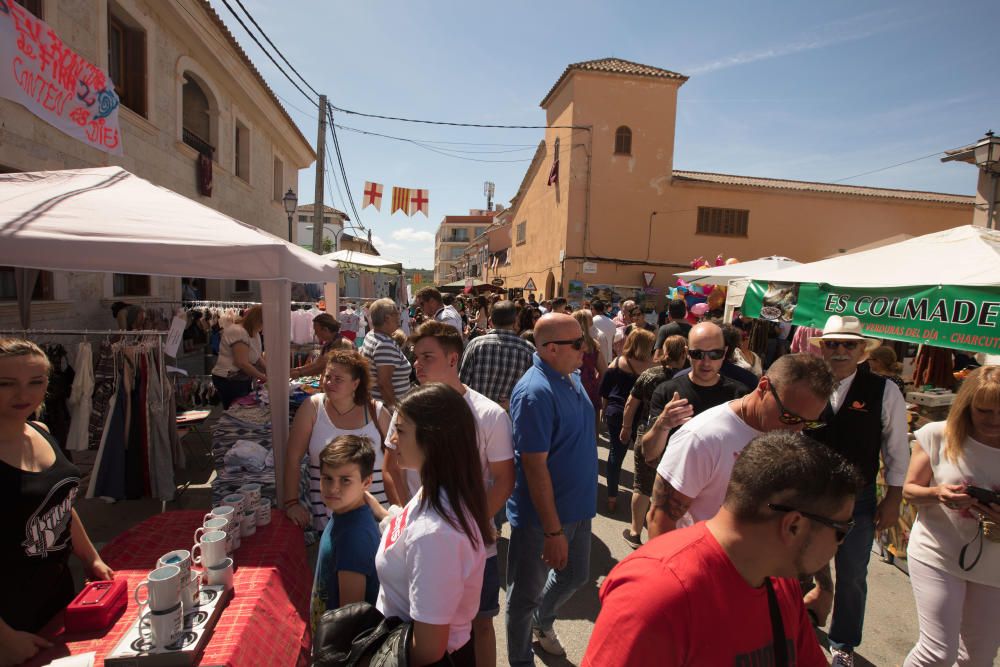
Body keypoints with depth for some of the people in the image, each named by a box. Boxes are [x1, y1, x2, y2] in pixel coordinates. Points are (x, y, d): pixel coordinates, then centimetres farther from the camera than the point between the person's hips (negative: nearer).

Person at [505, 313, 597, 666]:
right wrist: (553, 531, -20)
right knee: (527, 594, 14)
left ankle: (542, 621, 55)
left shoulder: (572, 377, 1)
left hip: (577, 507, 9)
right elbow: (535, 467, -25)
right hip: (542, 516, -8)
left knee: (576, 575, 26)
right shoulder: (535, 393, -27)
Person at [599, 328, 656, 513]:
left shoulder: (616, 364, -3)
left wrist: (605, 410, 14)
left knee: (615, 454, 11)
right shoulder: (649, 366, -13)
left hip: (615, 414, 3)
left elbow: (604, 391, 2)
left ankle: (612, 497, 17)